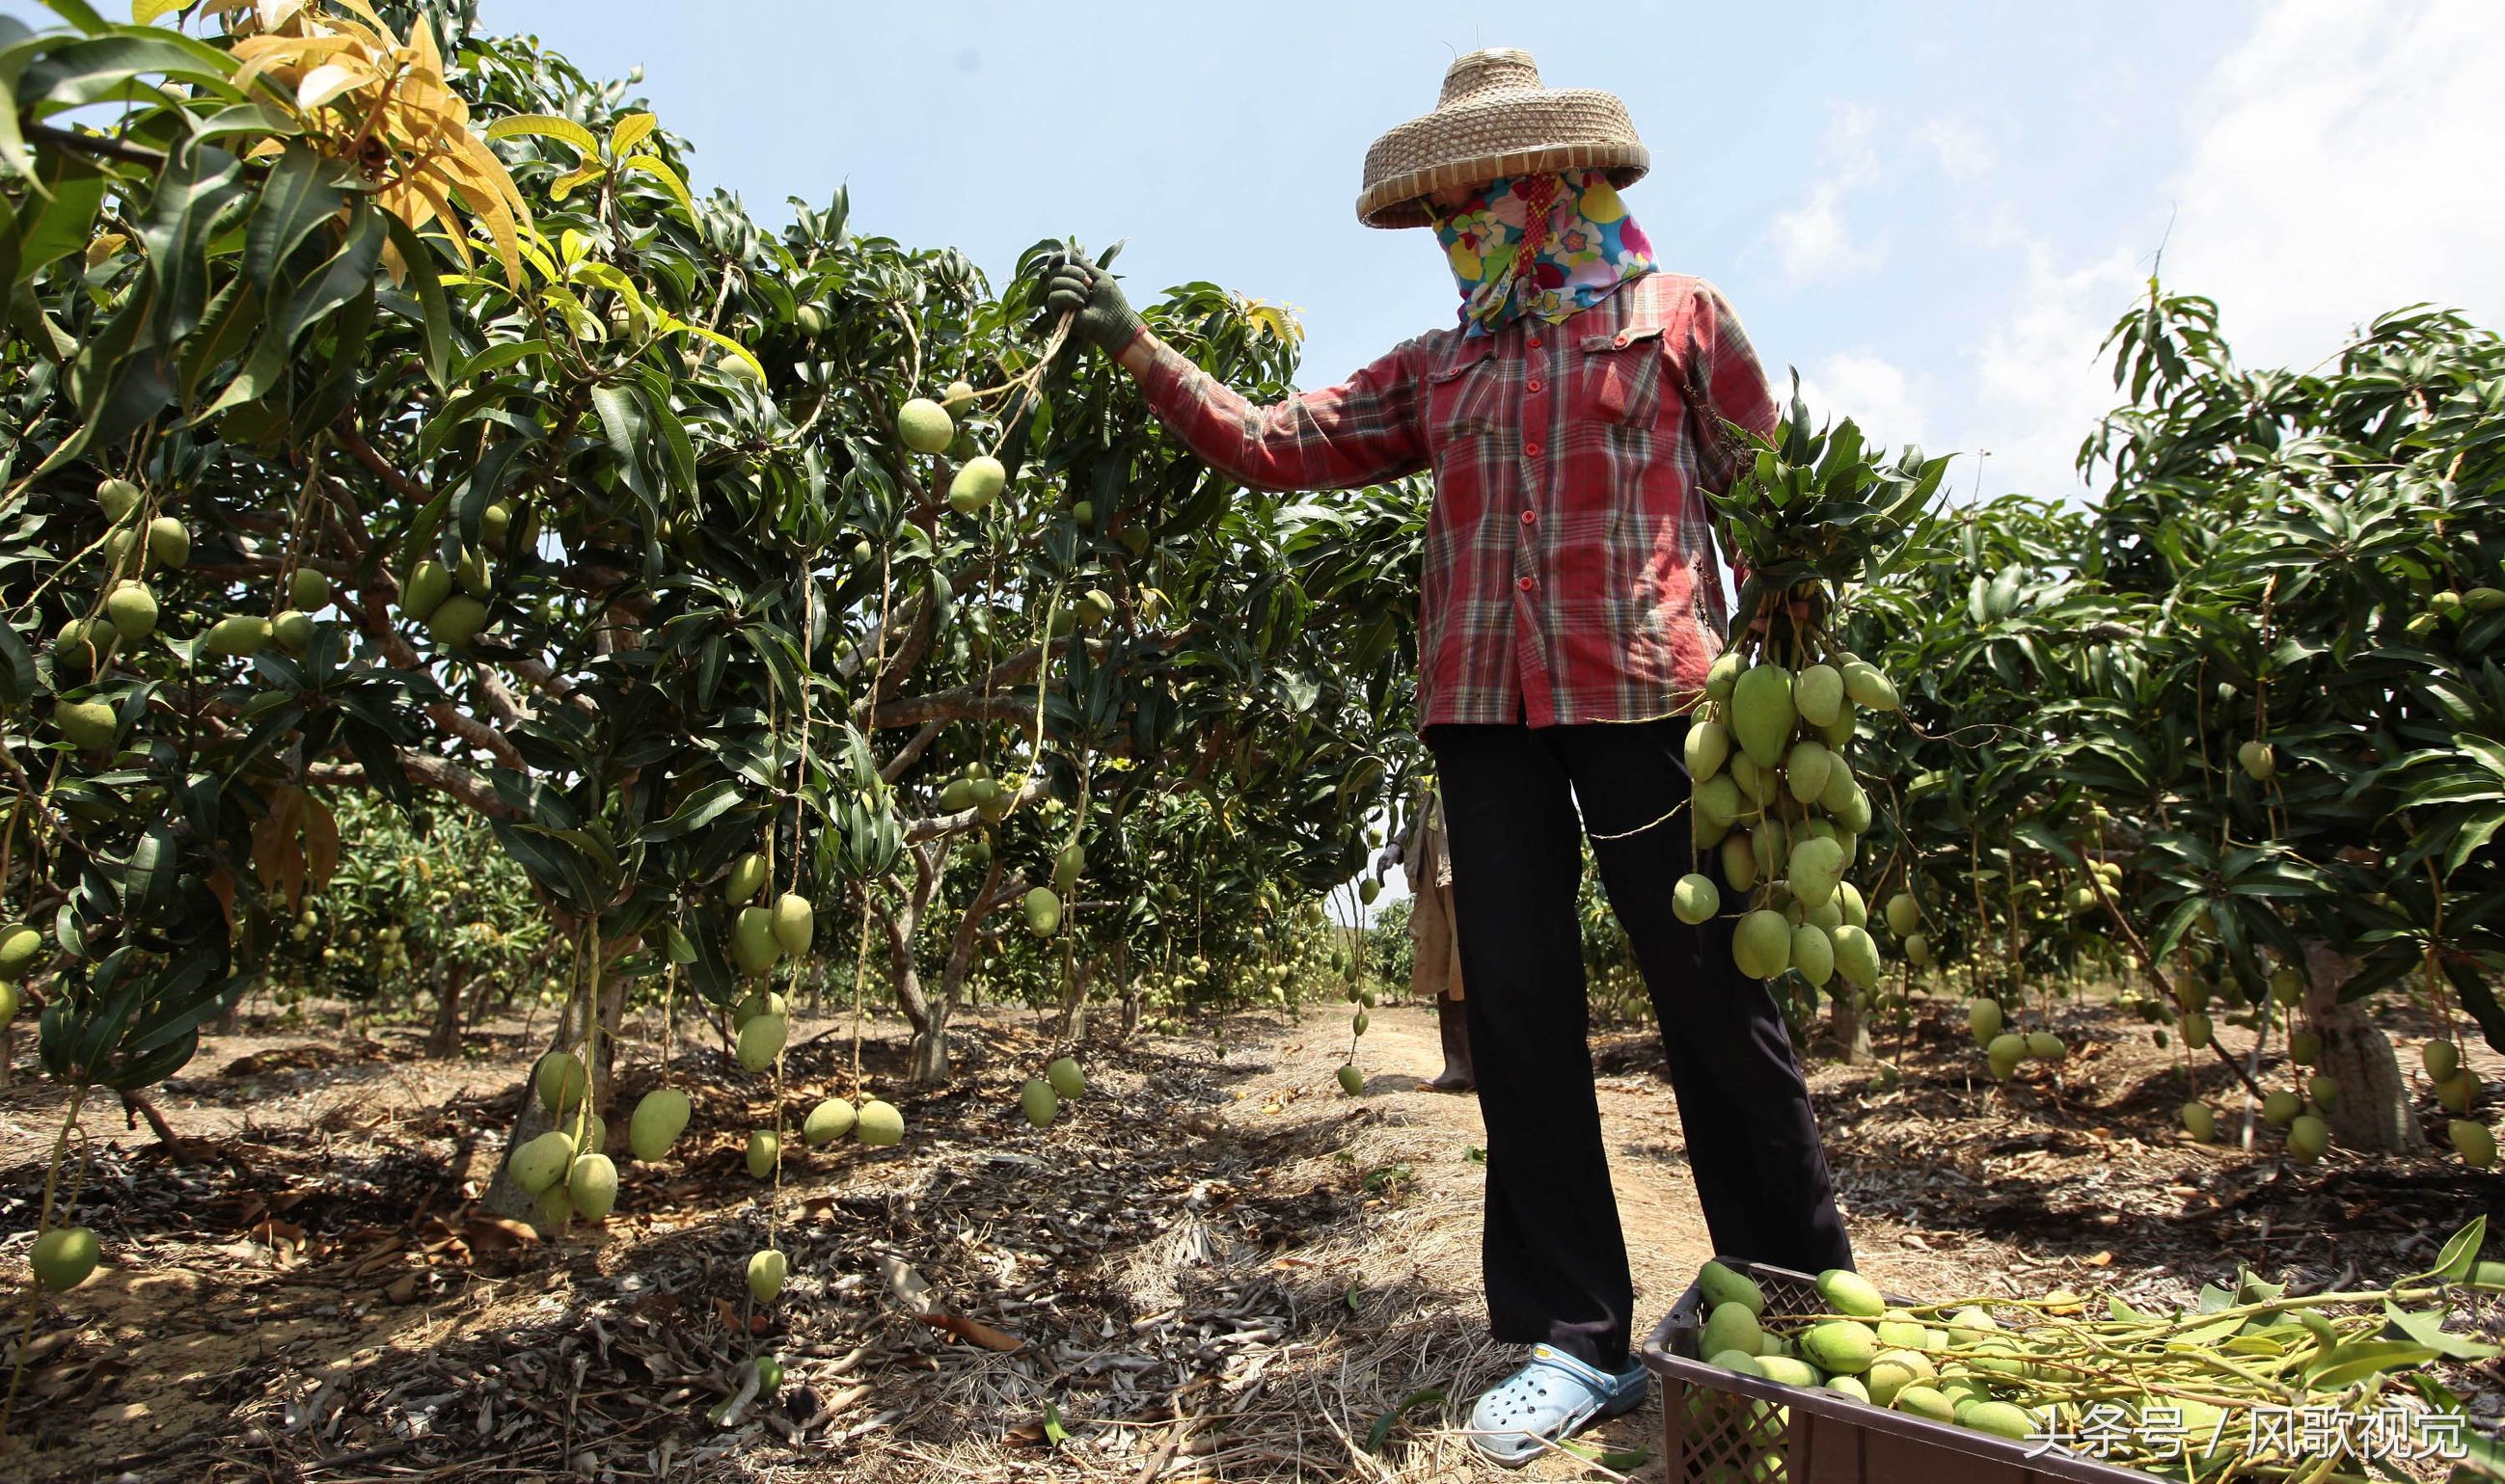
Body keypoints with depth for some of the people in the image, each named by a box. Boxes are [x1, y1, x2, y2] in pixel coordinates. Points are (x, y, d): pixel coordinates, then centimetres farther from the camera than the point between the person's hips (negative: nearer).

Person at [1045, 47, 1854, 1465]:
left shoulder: (1680, 318, 10)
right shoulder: (1437, 369, 18)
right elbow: (1275, 445, 13)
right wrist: (1139, 347, 6)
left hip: (1644, 695, -3)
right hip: (1482, 708, 4)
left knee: (1717, 1002, 2)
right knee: (1519, 1006, 3)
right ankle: (1576, 1340, 17)